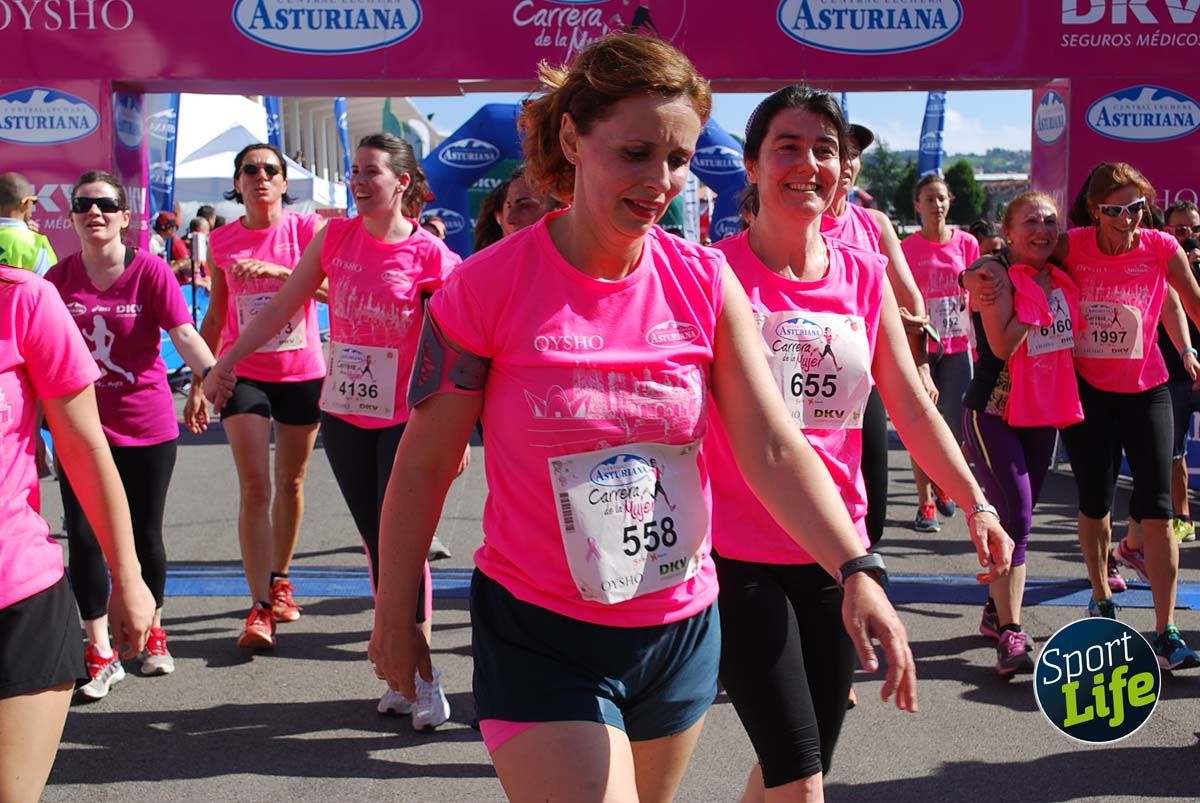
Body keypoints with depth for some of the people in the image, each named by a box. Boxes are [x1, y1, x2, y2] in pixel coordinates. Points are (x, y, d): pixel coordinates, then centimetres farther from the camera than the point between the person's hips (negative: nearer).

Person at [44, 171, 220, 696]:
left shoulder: (150, 272, -10)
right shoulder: (60, 277, -1)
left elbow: (183, 333, -21)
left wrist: (212, 374, -38)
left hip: (148, 429, -2)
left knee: (145, 535, 10)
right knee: (83, 538, -3)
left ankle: (153, 633, 32)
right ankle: (100, 653, 10)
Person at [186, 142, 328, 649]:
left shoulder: (307, 229, -3)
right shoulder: (223, 241, 3)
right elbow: (216, 314, 11)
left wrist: (278, 270, -30)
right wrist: (199, 383, 9)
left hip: (302, 373, 0)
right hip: (244, 374, 0)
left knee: (291, 482, 11)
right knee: (254, 487, -8)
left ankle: (280, 579, 31)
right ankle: (260, 608, -8)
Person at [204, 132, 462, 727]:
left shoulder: (429, 254, -11)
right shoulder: (336, 237, 2)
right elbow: (281, 308, 9)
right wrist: (224, 365, 10)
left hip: (404, 419, -4)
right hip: (344, 414, 5)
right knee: (376, 543, 10)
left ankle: (424, 678, 4)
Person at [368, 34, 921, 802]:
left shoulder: (705, 282, -5)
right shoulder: (488, 287, -15)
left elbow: (775, 450, -9)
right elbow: (423, 466, -6)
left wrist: (857, 570, -22)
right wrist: (396, 615, 0)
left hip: (682, 627, 4)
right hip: (540, 637, -4)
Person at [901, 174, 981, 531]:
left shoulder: (967, 244, 4)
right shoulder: (907, 248, -2)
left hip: (957, 346, 2)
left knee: (955, 427, 6)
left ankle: (940, 482, 32)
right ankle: (926, 502, 8)